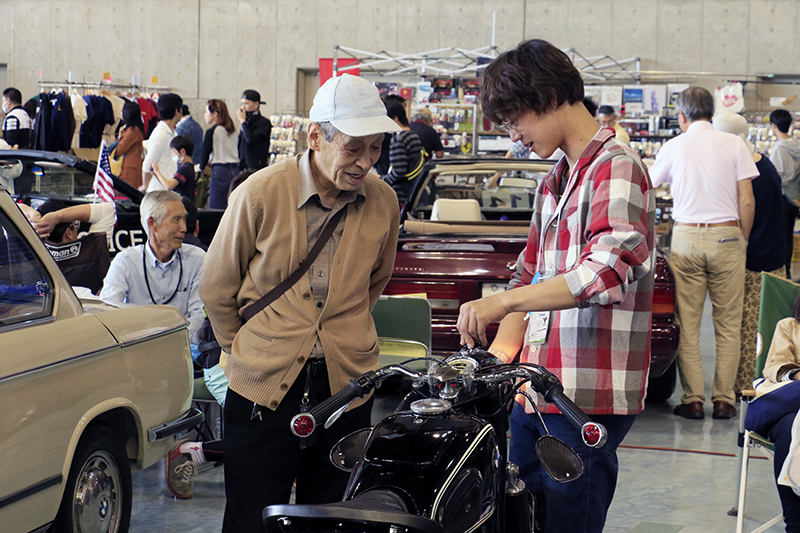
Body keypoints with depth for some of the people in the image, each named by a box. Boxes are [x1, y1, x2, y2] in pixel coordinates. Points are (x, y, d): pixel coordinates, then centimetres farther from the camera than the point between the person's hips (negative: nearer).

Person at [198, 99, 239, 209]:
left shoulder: (211, 132, -8)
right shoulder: (231, 131, 12)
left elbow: (205, 152, -3)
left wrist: (200, 167, 17)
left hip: (220, 171, -7)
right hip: (235, 170, 7)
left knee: (216, 209, -4)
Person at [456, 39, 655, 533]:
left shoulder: (617, 168, -10)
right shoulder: (554, 182, 19)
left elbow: (606, 272, -26)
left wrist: (504, 302, -27)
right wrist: (498, 355, 9)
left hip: (589, 400, -9)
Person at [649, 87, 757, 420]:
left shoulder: (674, 147, 2)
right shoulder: (734, 145, 1)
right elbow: (747, 201, -2)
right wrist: (743, 240, 10)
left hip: (686, 237, 0)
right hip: (726, 235, 0)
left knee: (687, 324, 5)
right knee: (728, 323, 6)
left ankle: (693, 400, 5)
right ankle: (724, 400, 7)